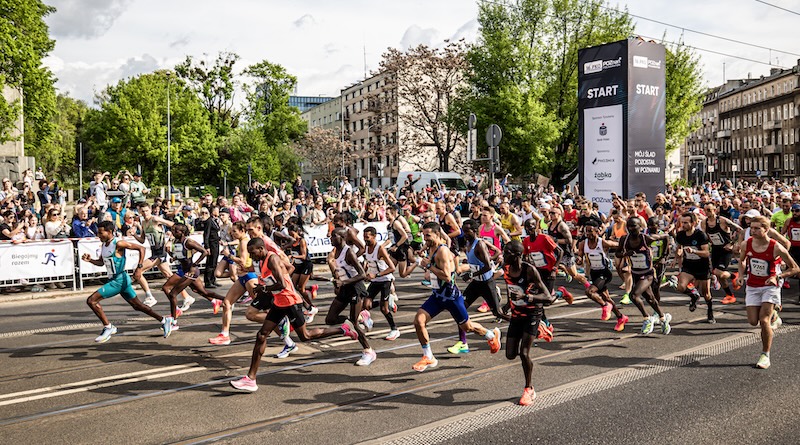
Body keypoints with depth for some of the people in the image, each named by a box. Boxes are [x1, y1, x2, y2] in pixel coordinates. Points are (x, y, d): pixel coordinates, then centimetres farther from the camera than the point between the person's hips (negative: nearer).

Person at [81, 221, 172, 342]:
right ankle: (164, 320, 21)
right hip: (113, 280, 9)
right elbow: (101, 262, 23)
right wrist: (90, 260, 2)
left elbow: (141, 248, -17)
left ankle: (108, 327, -3)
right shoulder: (103, 245, 9)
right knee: (137, 306, 15)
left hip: (119, 280, -9)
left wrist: (139, 268, -22)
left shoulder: (118, 243, -17)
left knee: (91, 300, -12)